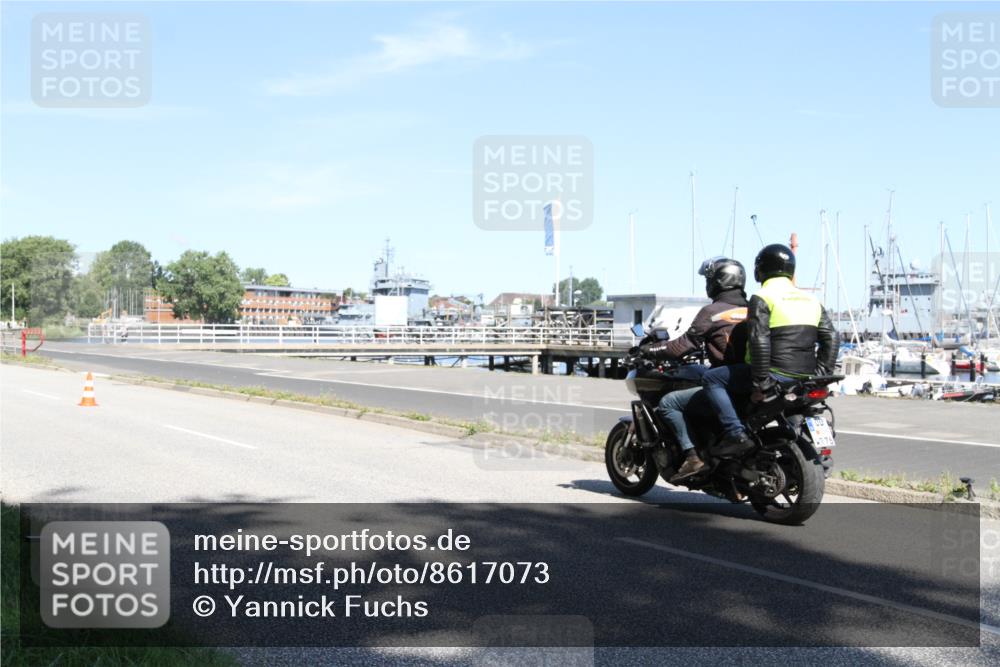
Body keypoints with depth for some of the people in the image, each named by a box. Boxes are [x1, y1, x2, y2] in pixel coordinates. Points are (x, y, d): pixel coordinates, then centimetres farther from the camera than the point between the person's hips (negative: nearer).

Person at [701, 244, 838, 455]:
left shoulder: (762, 298, -6)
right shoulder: (811, 300, 15)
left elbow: (759, 341, -17)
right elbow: (831, 338, 12)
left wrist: (760, 383, -16)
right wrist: (820, 374, 12)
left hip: (776, 373, -7)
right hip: (805, 378, 7)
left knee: (711, 379, -1)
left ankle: (736, 435, -14)